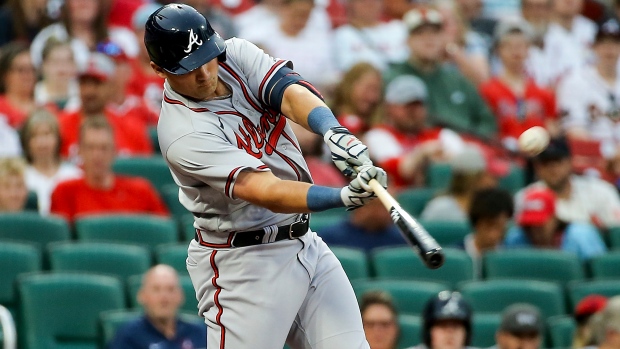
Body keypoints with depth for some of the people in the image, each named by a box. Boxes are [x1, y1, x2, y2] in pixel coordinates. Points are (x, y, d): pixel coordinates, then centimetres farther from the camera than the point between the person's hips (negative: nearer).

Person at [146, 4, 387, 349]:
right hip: (243, 264, -7)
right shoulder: (184, 132, -24)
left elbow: (290, 92, -20)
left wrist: (335, 133, -41)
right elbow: (265, 192, -34)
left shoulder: (236, 55, -3)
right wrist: (343, 197, -48)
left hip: (304, 242, 7)